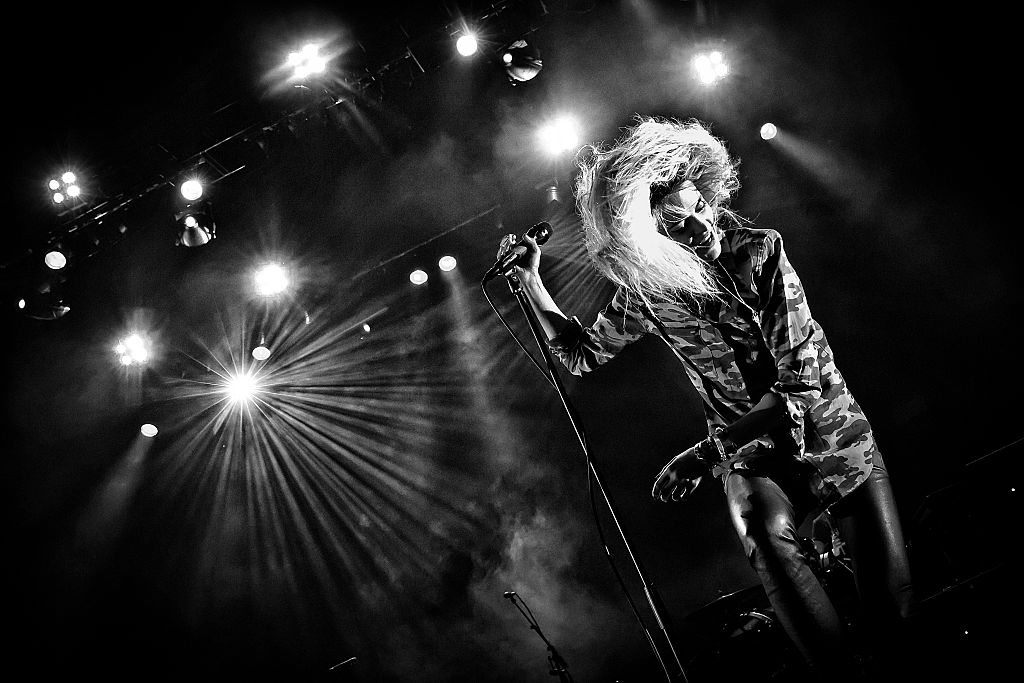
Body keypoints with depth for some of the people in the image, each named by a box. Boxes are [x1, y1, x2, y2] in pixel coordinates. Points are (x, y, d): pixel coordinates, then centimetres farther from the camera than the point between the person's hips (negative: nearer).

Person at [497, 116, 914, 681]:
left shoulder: (759, 251, -16)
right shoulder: (645, 294, -7)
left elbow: (802, 385, -20)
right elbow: (580, 353, 11)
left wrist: (707, 451, -25)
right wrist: (529, 280, -2)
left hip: (832, 438, 0)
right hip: (754, 458, 1)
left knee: (891, 608, -11)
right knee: (763, 530, -35)